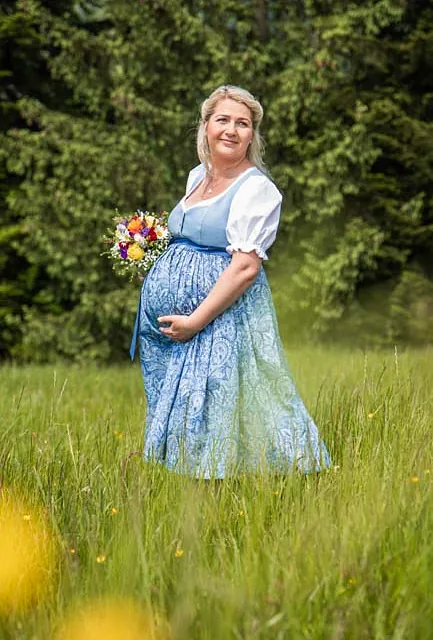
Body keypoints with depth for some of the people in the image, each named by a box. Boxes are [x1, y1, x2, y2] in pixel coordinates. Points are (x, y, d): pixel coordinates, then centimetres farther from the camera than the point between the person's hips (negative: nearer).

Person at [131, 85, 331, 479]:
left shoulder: (257, 188, -12)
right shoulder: (197, 176, 12)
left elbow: (246, 267, -20)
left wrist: (195, 321, -20)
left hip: (225, 317, -8)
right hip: (172, 315, 8)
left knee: (214, 407, -5)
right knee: (172, 404, 16)